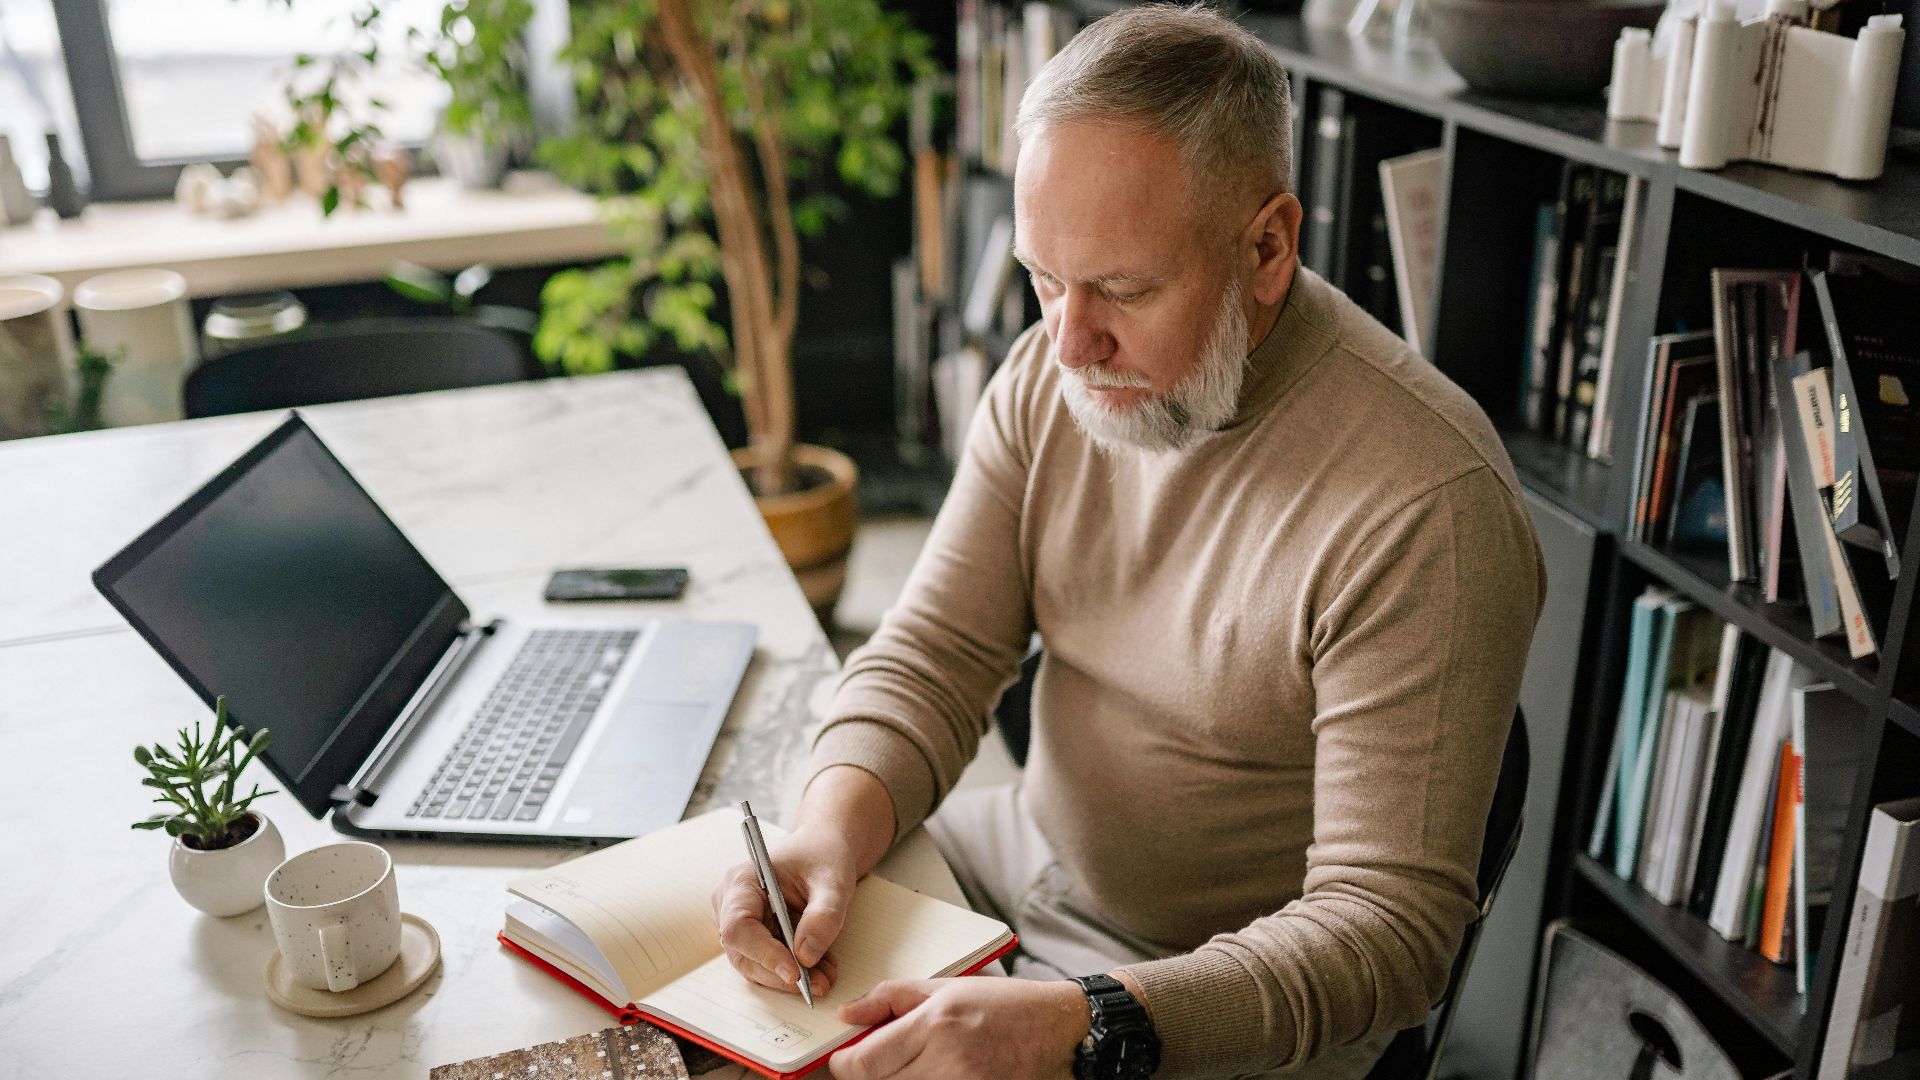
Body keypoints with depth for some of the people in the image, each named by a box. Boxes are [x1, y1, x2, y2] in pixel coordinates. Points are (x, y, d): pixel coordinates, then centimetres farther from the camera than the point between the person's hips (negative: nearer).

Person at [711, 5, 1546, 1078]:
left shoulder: (1427, 507, -28)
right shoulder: (1052, 376, -7)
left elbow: (1390, 928, -27)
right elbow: (935, 650, -5)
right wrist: (835, 824, -25)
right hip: (1030, 851, 6)